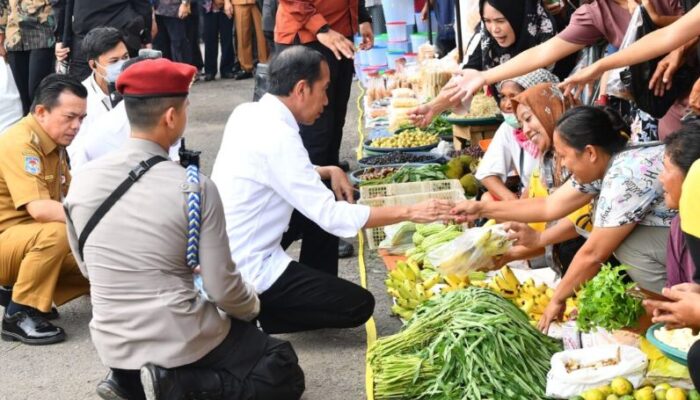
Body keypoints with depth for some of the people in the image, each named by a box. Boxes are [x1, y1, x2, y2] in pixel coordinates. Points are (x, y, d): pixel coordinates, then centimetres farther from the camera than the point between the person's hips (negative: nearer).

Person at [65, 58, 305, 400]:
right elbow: (222, 290, -13)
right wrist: (252, 305, 10)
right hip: (177, 340, -5)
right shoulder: (194, 189, -18)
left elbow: (89, 269, 10)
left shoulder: (82, 181, -5)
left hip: (112, 343, 6)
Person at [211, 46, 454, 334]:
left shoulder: (248, 113, 1)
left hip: (225, 255, 9)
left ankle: (319, 290, 22)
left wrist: (329, 171, 4)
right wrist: (410, 212, -19)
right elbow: (331, 217, -24)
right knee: (359, 306, -3)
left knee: (323, 202, 18)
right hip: (249, 271, -9)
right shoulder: (277, 137, -26)